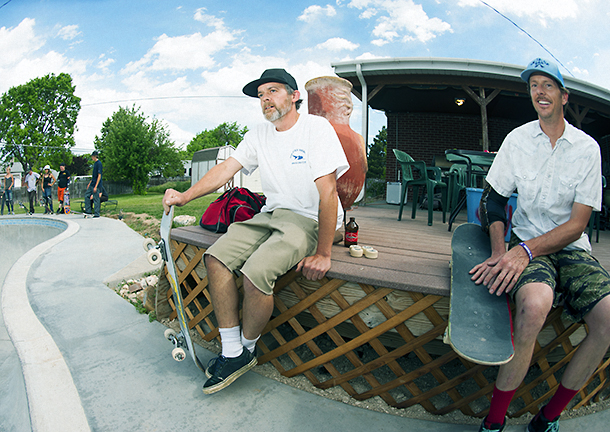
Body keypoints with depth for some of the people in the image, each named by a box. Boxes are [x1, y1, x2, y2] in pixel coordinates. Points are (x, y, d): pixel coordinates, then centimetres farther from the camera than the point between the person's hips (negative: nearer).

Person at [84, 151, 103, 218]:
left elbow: (99, 175, -18)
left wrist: (96, 186, -20)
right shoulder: (95, 163, 14)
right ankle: (88, 212, 18)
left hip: (96, 185, -9)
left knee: (96, 199, -3)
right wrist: (89, 183, 21)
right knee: (87, 195, 12)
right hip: (92, 184, 9)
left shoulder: (99, 163, -15)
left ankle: (97, 214, 5)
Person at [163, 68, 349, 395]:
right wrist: (185, 196, -13)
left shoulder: (317, 128, -12)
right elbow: (226, 168, 3)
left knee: (256, 272, -28)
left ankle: (247, 348, 2)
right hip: (271, 215, 7)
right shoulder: (259, 135, 10)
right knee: (216, 257, -11)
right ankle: (233, 353, -2)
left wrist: (323, 254, -23)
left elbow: (327, 191, -19)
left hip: (311, 221, -7)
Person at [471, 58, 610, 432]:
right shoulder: (518, 139, 2)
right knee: (535, 303, -33)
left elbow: (577, 224, -6)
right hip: (526, 242, -2)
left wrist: (526, 250, -25)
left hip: (571, 247, 2)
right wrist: (500, 252, -18)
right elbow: (493, 198, 0)